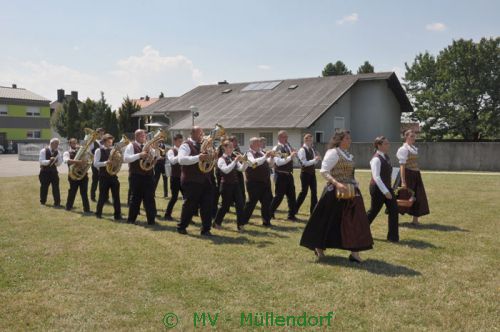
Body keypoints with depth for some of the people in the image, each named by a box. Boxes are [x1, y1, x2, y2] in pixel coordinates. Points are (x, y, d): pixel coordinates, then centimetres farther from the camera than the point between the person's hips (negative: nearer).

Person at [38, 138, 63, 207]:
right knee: (44, 187, 8)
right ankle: (42, 202, 25)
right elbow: (41, 161, -15)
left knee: (56, 187, -4)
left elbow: (59, 163, 4)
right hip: (45, 171, -3)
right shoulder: (44, 151, -7)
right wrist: (49, 161, -29)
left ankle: (57, 203, -2)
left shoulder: (57, 152, 5)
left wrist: (56, 161, -18)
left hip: (54, 171, 3)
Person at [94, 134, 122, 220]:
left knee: (116, 196, 0)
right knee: (103, 196, 5)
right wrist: (106, 162, -24)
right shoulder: (99, 150, -3)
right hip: (104, 176, -4)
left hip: (113, 176, 4)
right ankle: (98, 213, 24)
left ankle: (118, 215, 4)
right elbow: (95, 164, -12)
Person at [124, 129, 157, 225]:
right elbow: (126, 159, -15)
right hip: (136, 176, -4)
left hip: (148, 175, 4)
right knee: (135, 198, 4)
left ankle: (151, 219, 4)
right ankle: (131, 219, 17)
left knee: (150, 198, 0)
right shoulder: (131, 146, -2)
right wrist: (139, 155, -22)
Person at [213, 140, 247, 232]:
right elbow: (226, 170, -25)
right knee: (225, 205, 2)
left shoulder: (234, 159, 12)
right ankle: (216, 223, 21)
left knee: (240, 204, -4)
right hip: (226, 185, -6)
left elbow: (241, 169, 4)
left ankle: (240, 225, 0)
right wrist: (235, 161, -28)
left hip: (235, 184, 6)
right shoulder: (221, 160, -8)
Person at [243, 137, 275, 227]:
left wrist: (271, 157, -3)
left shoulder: (261, 153, 14)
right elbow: (255, 162, -27)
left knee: (267, 201, 7)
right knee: (252, 202, 0)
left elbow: (270, 164, 15)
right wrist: (265, 156, -25)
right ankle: (243, 220, 15)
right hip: (254, 183, -7)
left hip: (265, 182, 7)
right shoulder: (249, 154, -7)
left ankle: (266, 221, 18)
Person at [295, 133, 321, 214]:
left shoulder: (312, 149, 9)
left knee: (314, 191, 7)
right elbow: (305, 163, -21)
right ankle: (295, 209, 10)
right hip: (305, 173, -7)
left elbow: (314, 162, 12)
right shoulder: (302, 150, -13)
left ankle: (313, 210, 15)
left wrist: (317, 159, -8)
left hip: (312, 172, 7)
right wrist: (315, 159, -24)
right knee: (304, 192, -3)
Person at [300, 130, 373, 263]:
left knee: (354, 221, 4)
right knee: (328, 221, 3)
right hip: (335, 192, -8)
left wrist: (355, 184, 11)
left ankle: (354, 252, 11)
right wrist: (337, 184, -30)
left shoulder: (348, 155, 14)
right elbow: (323, 171, -20)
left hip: (350, 192, 8)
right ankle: (319, 247, 22)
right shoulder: (333, 152, -12)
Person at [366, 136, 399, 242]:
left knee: (394, 210, 2)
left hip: (387, 187, 8)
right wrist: (385, 191, -26)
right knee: (374, 211, 4)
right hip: (378, 189, -8)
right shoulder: (376, 159, -19)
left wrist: (388, 189, 17)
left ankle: (393, 236, 8)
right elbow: (376, 177, -24)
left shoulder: (386, 157, 8)